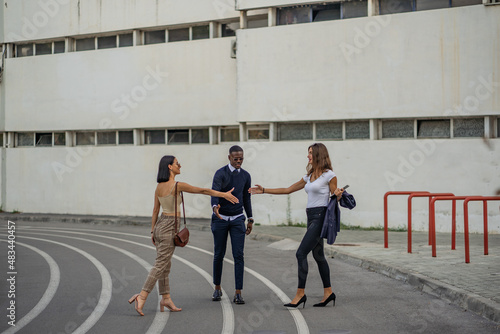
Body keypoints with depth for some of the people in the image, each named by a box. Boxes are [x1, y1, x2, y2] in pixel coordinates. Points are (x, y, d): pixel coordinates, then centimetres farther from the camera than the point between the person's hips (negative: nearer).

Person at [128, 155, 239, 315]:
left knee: (165, 265, 13)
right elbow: (202, 190, -10)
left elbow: (155, 210, 12)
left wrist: (153, 231, 18)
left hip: (159, 226, 8)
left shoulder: (159, 186, 6)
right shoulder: (177, 185, -16)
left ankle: (166, 299, 19)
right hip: (169, 228, -8)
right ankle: (141, 297, -12)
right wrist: (223, 194, -2)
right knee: (160, 266, -6)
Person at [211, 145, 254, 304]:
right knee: (219, 255, 7)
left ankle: (238, 293, -5)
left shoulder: (245, 176, 4)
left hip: (237, 219, 2)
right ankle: (217, 288, 24)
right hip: (220, 218, -2)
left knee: (239, 255, -6)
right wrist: (215, 207, -47)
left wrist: (250, 219, 12)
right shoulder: (220, 174, -10)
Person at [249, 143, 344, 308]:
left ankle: (300, 293, -7)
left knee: (301, 253, -12)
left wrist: (338, 194, -26)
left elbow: (335, 198, -1)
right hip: (311, 217, 8)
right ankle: (328, 292, 20)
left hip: (320, 217, -8)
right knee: (318, 255, 12)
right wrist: (264, 190, 19)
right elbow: (288, 190, 20)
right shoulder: (309, 176, 15)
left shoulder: (329, 175, -7)